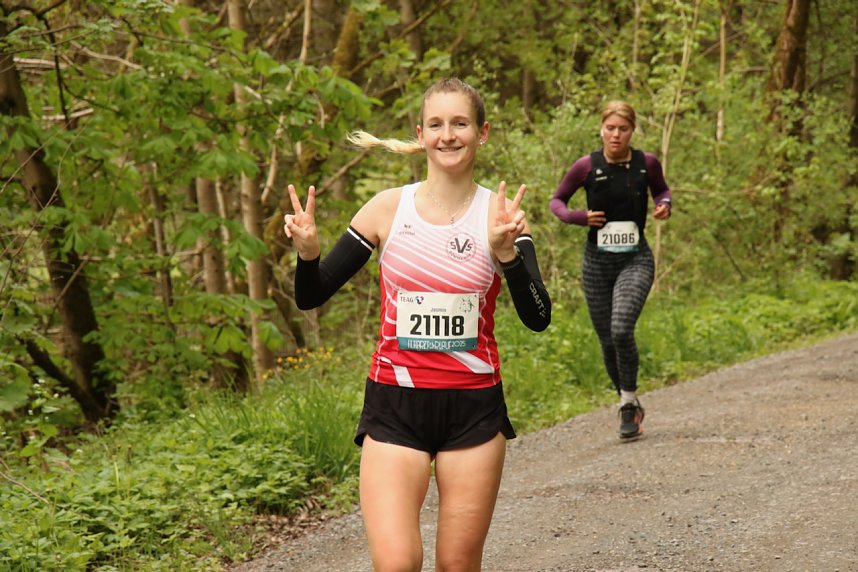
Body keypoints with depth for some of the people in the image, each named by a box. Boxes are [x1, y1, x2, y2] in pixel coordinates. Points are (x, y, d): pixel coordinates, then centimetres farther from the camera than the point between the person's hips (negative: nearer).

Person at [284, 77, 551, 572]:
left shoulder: (500, 214, -2)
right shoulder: (388, 209, 0)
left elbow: (538, 318, -11)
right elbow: (312, 298, 5)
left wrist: (506, 252, -25)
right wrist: (307, 252, -16)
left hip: (474, 407, 0)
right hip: (395, 405, 0)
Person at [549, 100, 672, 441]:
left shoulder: (647, 164, -3)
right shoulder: (586, 167, -5)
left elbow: (661, 189, 19)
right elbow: (556, 201, 9)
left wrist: (665, 204, -3)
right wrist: (578, 217, -10)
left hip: (635, 261, -1)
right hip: (597, 262, 2)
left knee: (621, 330, -22)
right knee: (607, 341, 8)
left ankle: (628, 404, -6)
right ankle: (629, 406, 29)